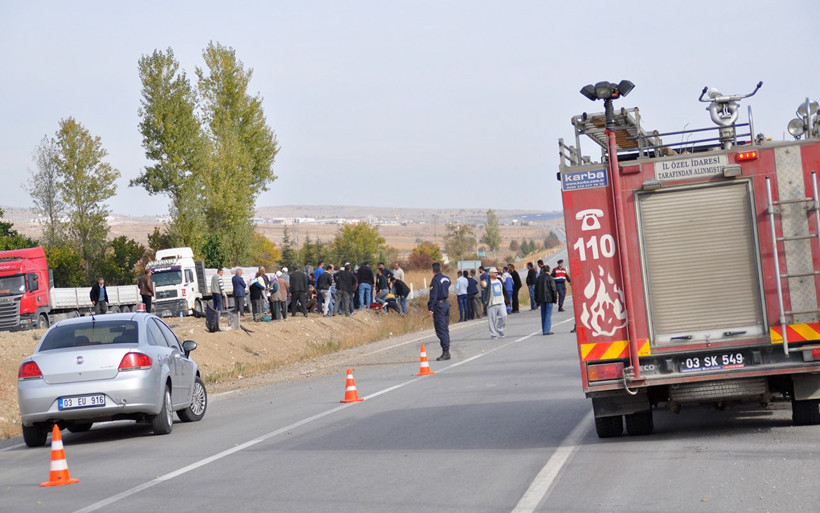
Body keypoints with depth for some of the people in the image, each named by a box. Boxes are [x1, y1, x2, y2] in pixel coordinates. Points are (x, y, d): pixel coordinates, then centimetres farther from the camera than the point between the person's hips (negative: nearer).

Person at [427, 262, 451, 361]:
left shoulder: (435, 280, -13)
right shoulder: (446, 279, 11)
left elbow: (433, 296, -18)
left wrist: (430, 308, -18)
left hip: (439, 305, -8)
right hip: (446, 304, 8)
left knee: (441, 330, -8)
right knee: (445, 329, 13)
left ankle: (445, 352, -12)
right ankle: (447, 352, 14)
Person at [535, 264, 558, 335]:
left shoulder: (538, 278, 8)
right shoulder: (550, 278, -9)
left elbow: (536, 290, 13)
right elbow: (554, 289, -9)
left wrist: (537, 299, 19)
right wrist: (555, 298, -1)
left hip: (541, 299, 5)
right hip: (549, 299, -5)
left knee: (543, 314, 12)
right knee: (548, 314, -4)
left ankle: (544, 330, 14)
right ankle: (546, 331, -9)